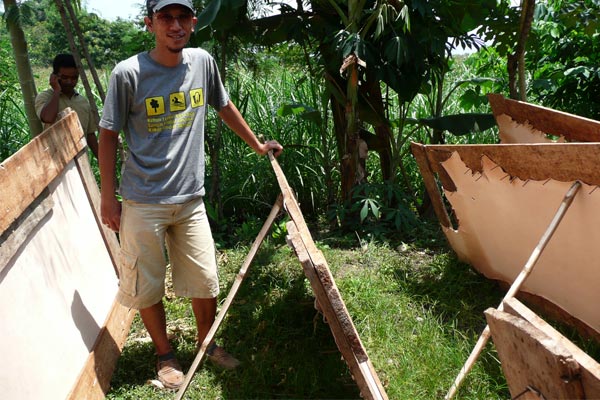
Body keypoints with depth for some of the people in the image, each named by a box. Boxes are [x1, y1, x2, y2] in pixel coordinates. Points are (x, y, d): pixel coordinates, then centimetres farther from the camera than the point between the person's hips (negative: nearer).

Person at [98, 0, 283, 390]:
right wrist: (108, 197, -4)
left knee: (206, 281, 12)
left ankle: (207, 343, 37)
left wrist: (257, 144, 23)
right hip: (143, 203, -3)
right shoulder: (128, 73, -12)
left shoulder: (203, 62, 0)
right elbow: (109, 135, -4)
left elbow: (225, 106, 17)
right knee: (148, 287, 10)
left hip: (191, 200, 4)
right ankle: (165, 355, 33)